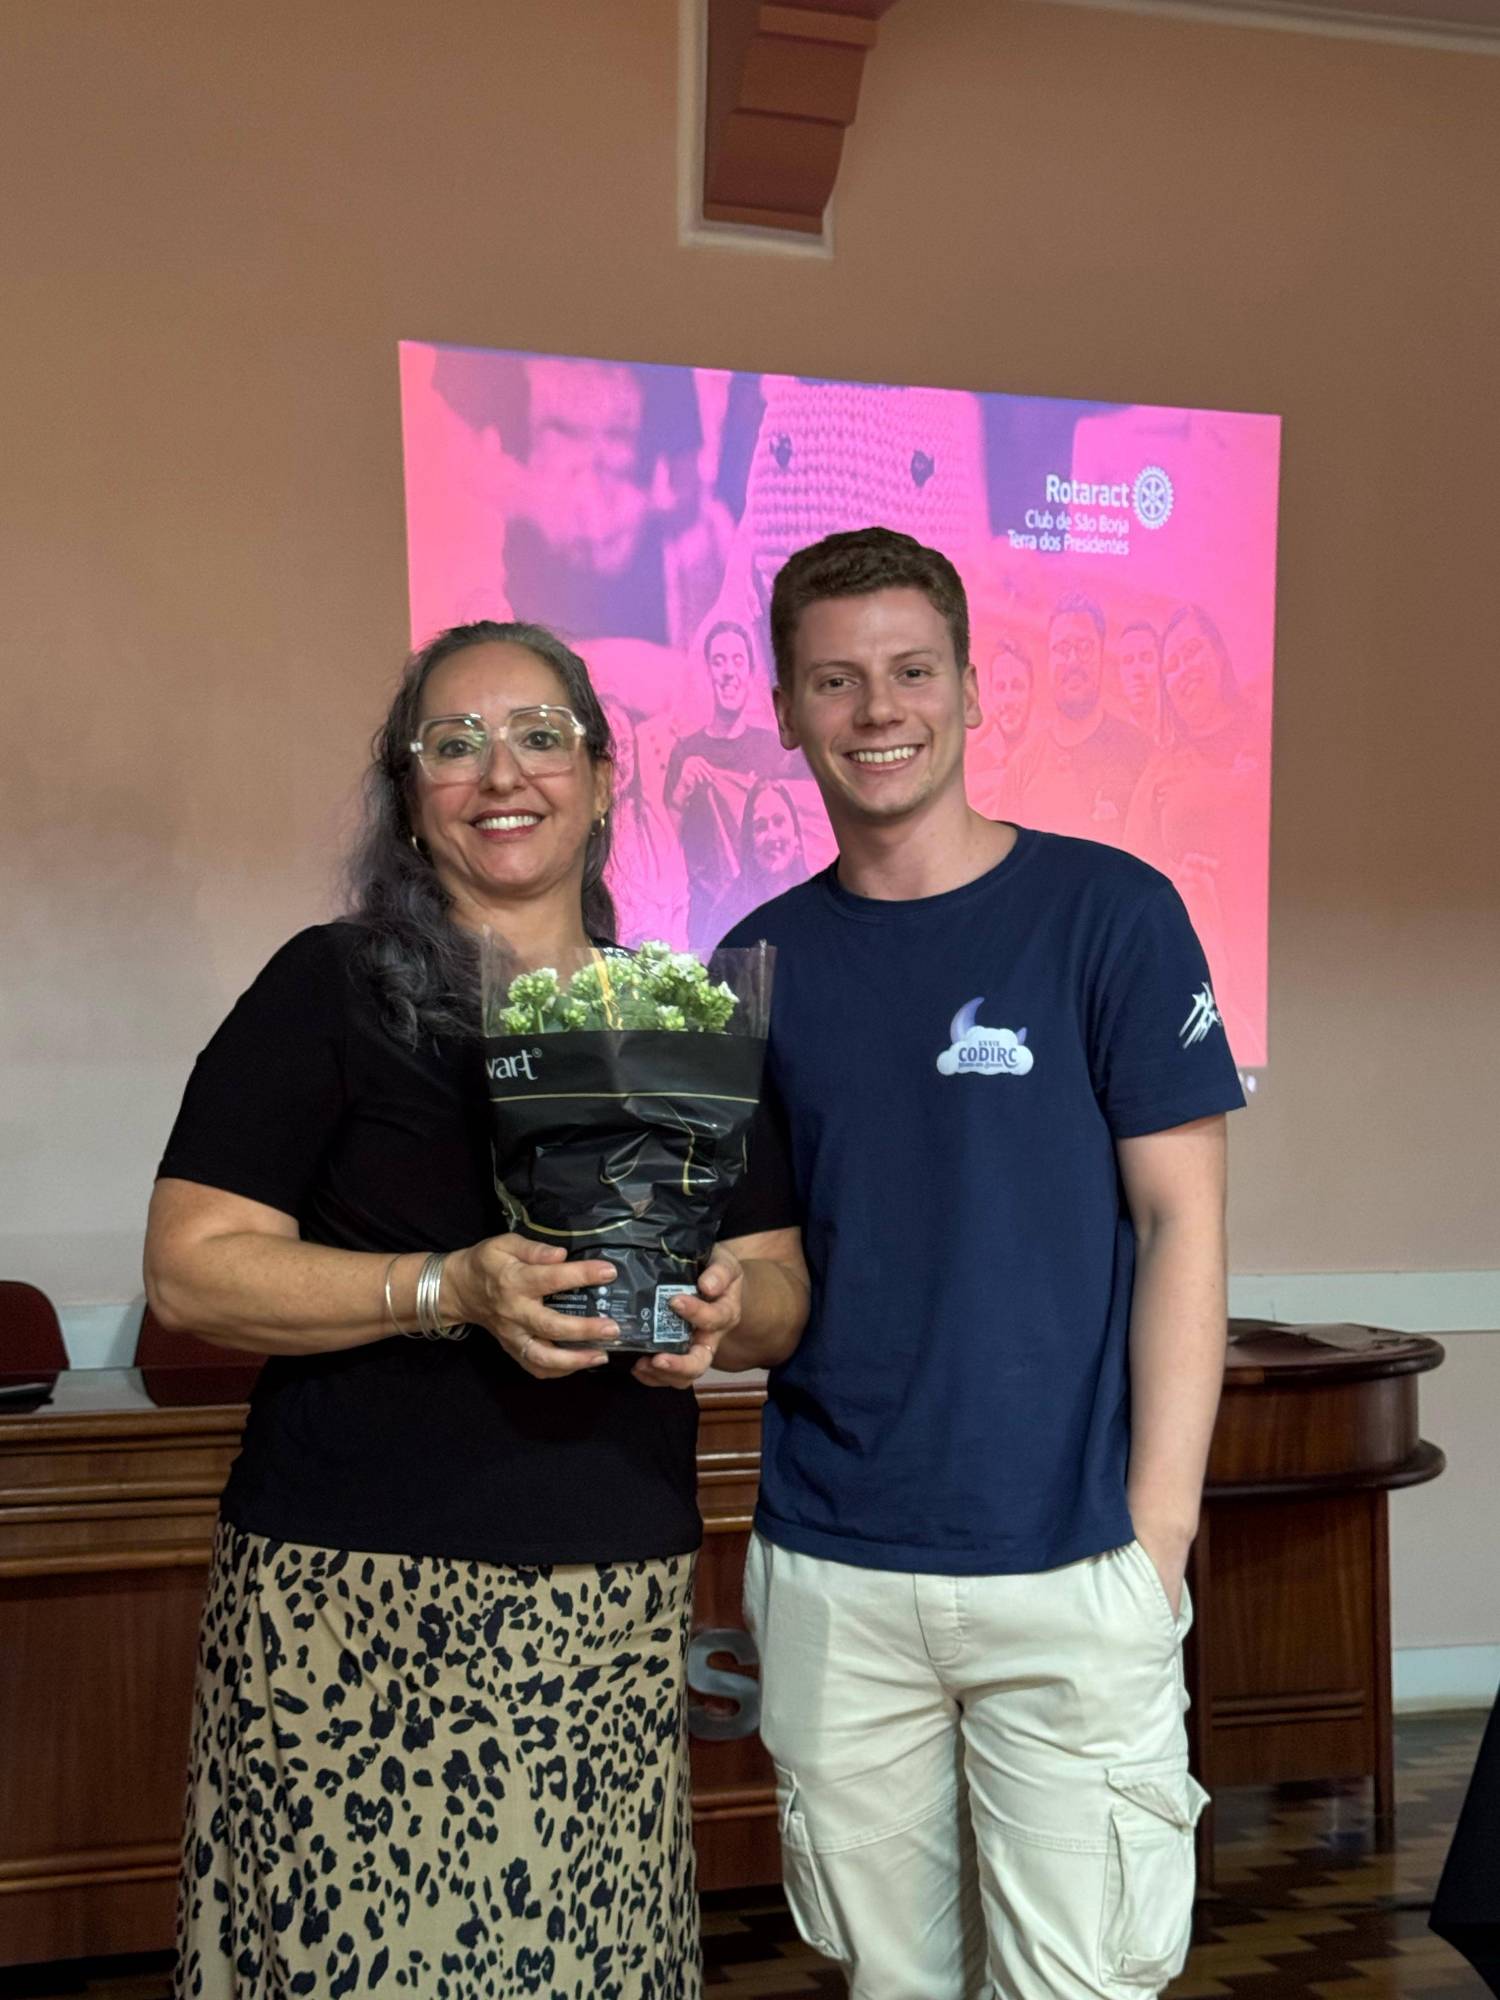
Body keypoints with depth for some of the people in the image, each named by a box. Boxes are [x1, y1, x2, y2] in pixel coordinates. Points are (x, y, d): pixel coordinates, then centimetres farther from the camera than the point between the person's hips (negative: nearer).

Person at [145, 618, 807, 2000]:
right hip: (361, 1602, -3)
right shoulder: (334, 987, -2)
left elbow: (786, 1282, 15)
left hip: (618, 1614, 4)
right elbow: (190, 1269, -7)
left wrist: (728, 1305, -8)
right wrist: (450, 1290, -19)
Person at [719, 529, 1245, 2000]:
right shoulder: (765, 961, 6)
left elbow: (1181, 1219, -5)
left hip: (1071, 1561, -3)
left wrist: (1159, 1520, -10)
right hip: (829, 1570, 3)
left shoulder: (1105, 911, -5)